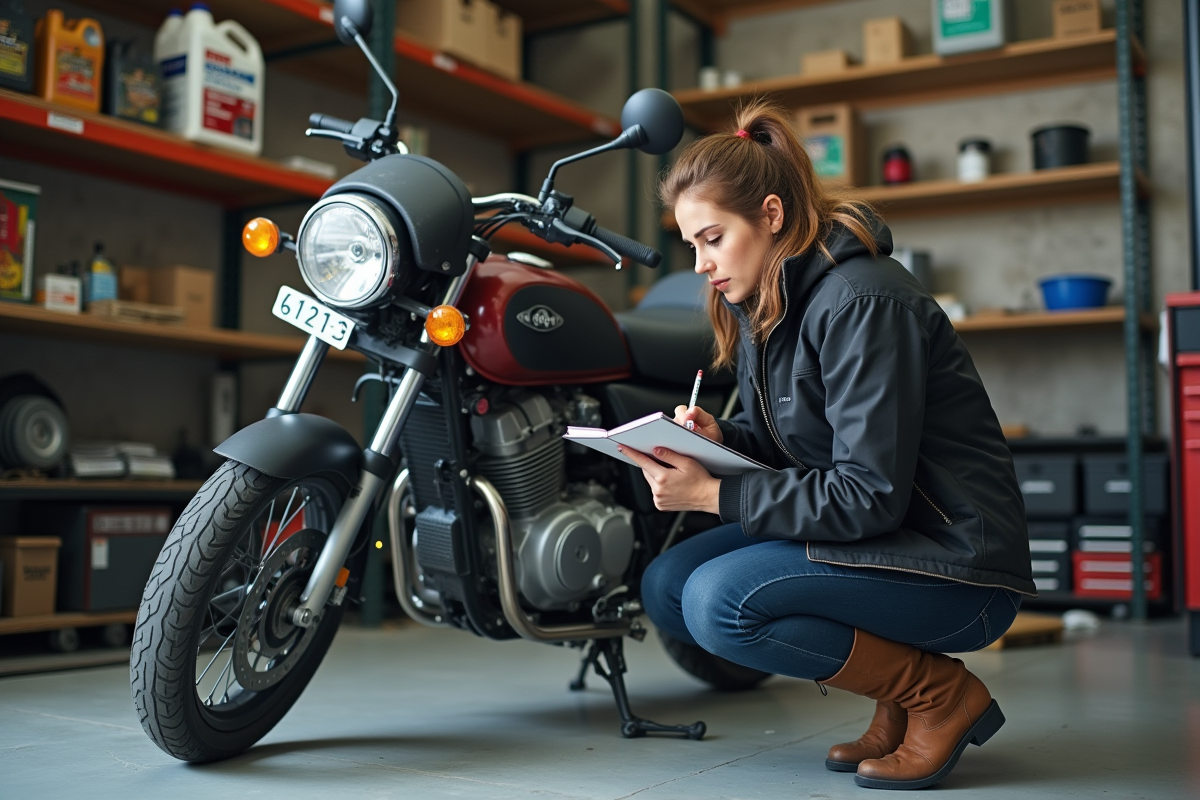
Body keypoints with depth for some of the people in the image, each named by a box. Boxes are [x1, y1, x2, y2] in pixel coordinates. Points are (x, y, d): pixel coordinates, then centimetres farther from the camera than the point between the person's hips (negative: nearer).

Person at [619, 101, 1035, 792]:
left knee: (720, 603, -25)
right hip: (855, 529, 10)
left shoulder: (858, 301, -21)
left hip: (954, 566, -10)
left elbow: (872, 495, -25)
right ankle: (898, 696, 7)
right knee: (667, 586, 0)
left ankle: (940, 694, -5)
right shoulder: (765, 301, 8)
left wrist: (714, 495, -24)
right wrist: (718, 437, -7)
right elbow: (795, 439, 15)